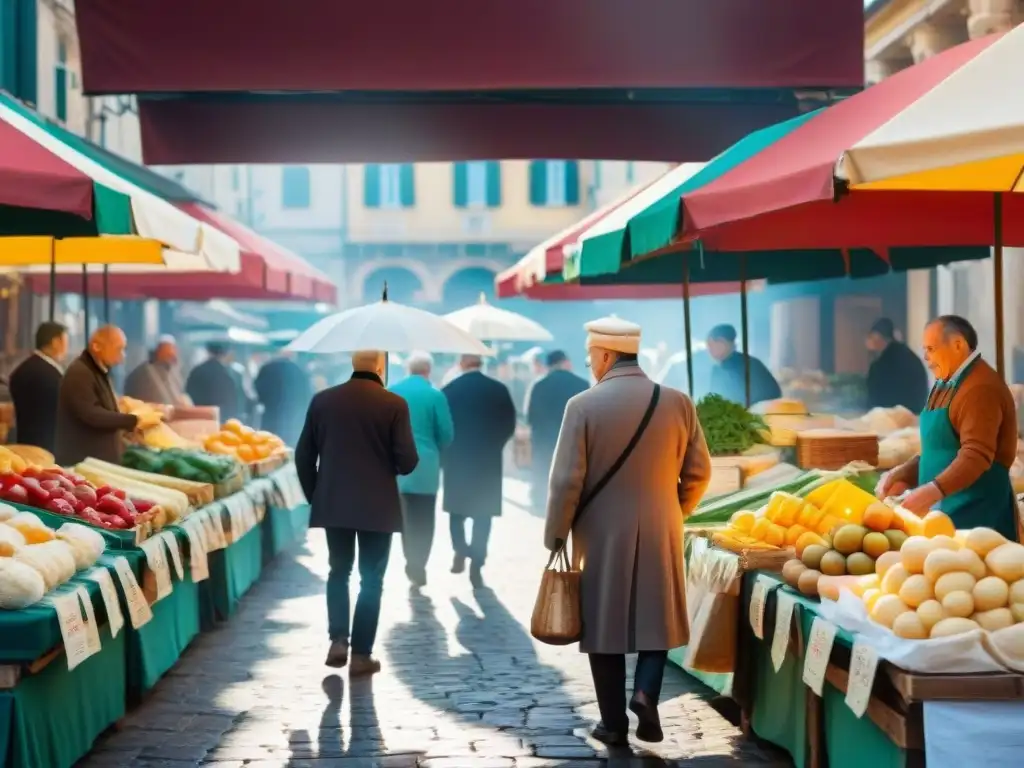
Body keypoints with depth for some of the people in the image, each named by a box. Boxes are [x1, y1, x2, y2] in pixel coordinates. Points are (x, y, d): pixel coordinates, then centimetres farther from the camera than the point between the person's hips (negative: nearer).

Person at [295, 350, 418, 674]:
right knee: (371, 579, 8)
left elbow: (303, 455, 2)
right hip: (377, 506, -3)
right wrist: (400, 462, 12)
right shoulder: (394, 404, -10)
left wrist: (314, 495, 14)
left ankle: (338, 640, 5)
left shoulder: (322, 400, -1)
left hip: (333, 504, 3)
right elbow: (407, 462, -11)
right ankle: (361, 654, 8)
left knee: (339, 571, 19)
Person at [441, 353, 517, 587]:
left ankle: (460, 550, 0)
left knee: (457, 510, 18)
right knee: (482, 514, 5)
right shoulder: (499, 390, -3)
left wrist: (443, 456, 12)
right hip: (488, 461, 0)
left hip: (457, 459, 0)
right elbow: (509, 426, 1)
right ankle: (476, 565, -1)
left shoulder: (449, 391, -6)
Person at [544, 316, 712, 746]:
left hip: (601, 535, -2)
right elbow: (698, 472, 2)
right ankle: (646, 692, -4)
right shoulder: (677, 402, -3)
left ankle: (613, 722, 13)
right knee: (655, 617, 17)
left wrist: (555, 537, -1)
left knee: (606, 624, 9)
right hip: (659, 533, 2)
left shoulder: (583, 406, -12)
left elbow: (566, 480, -12)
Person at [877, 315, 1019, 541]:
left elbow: (976, 455, -25)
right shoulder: (945, 385, 17)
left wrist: (934, 490, -35)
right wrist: (903, 475, 9)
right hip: (945, 510, 9)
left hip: (975, 514, -9)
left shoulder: (980, 388, -15)